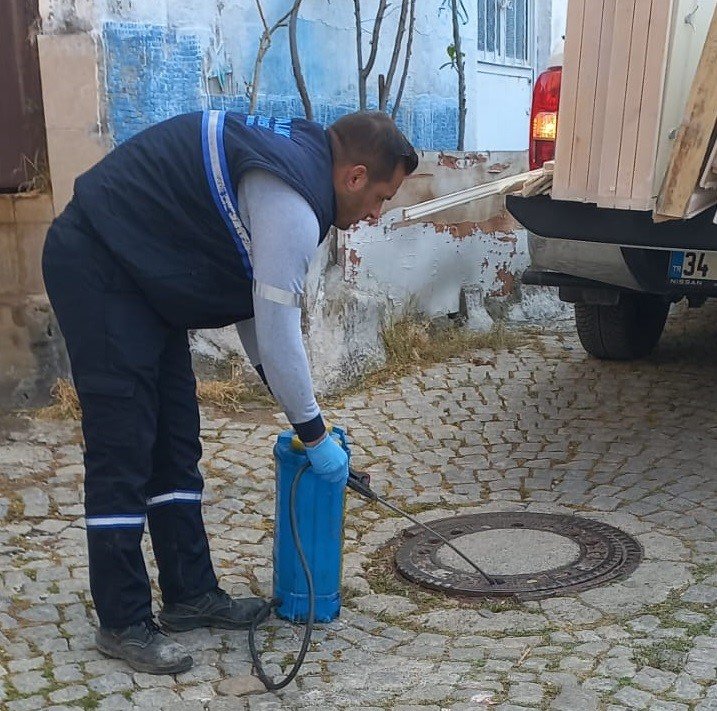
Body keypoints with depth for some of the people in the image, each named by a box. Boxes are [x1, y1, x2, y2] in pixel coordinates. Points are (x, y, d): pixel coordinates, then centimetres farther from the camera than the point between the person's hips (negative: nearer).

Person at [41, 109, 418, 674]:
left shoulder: (295, 156, 9)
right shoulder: (292, 202, -23)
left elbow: (253, 304, 14)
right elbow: (278, 333, -21)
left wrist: (297, 407, 14)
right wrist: (315, 434, -8)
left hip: (137, 269, 11)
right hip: (96, 268, -11)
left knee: (176, 442, 11)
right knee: (124, 449, -7)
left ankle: (191, 594, 20)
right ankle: (124, 624, 4)